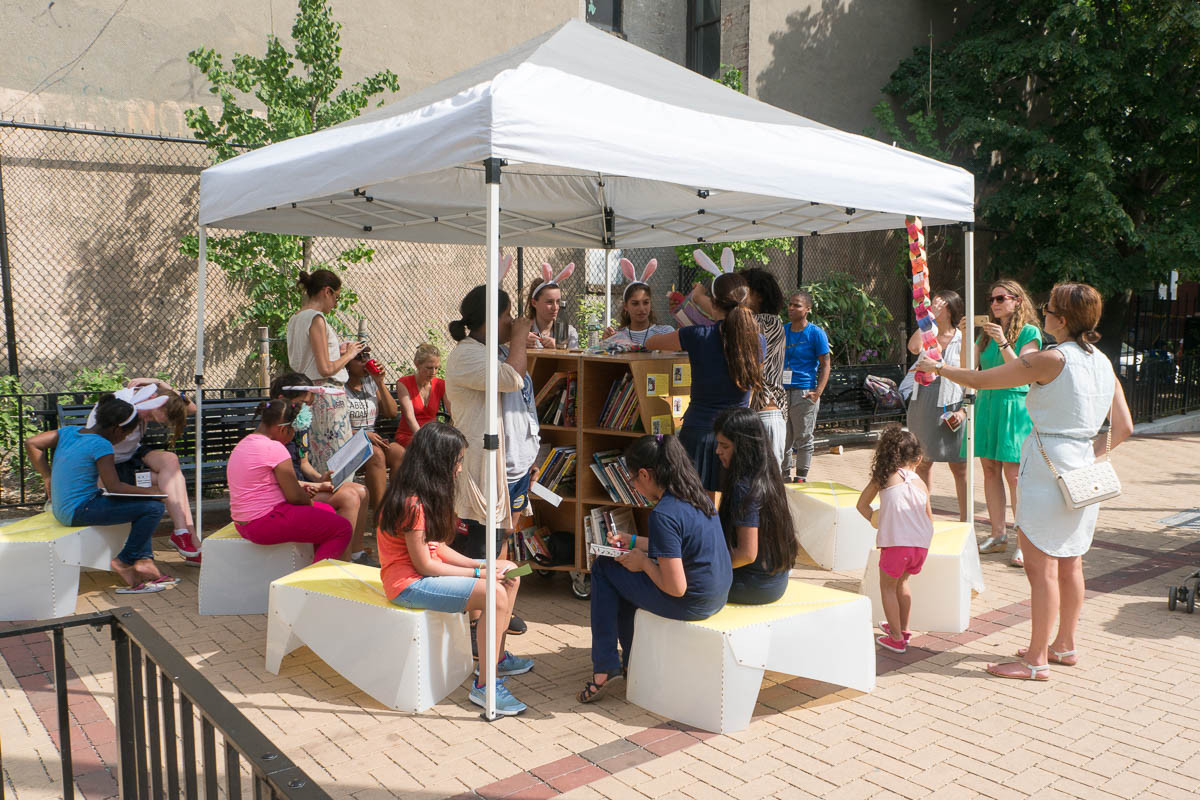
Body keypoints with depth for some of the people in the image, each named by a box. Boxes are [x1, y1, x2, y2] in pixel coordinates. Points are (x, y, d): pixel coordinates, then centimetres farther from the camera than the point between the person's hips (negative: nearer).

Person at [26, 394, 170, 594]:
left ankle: (144, 562, 11)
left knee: (140, 503, 21)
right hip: (80, 512, -10)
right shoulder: (101, 445, -18)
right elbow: (114, 486, -17)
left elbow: (31, 443, 13)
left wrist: (47, 477, 15)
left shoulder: (70, 432, 6)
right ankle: (123, 562, 0)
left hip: (62, 509, 10)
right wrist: (148, 491, -5)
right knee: (154, 508, -14)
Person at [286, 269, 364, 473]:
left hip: (306, 393, 9)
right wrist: (348, 355, -2)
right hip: (327, 394, -9)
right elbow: (326, 369, -18)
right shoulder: (316, 318, -14)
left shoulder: (295, 318, 14)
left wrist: (338, 351, 19)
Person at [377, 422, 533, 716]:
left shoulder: (426, 496, 8)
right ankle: (485, 685, -15)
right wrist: (478, 573, -15)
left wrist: (481, 564, -2)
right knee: (495, 594, -24)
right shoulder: (412, 504, -23)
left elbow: (438, 547, 9)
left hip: (427, 573, 10)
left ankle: (498, 657, 20)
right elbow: (424, 564, -21)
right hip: (409, 584, -10)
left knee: (509, 574, 7)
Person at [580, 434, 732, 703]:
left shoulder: (663, 515, -24)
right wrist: (633, 541, 21)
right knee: (624, 575, 25)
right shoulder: (696, 495, 3)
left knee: (603, 569, 6)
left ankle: (605, 668, 13)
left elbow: (676, 588, -24)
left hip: (692, 604, -9)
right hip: (718, 594, 9)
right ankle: (631, 660, 35)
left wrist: (644, 562, -8)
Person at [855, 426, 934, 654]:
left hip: (895, 543, -5)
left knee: (887, 586, 16)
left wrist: (877, 521, 23)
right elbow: (930, 520, 21)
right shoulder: (921, 485, 15)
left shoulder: (883, 477, 6)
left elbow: (862, 505, 11)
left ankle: (896, 639, 16)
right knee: (901, 581, 28)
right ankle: (903, 629, 41)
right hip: (922, 544, 5)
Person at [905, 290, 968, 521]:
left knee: (958, 466, 0)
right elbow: (913, 347, -16)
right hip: (923, 404, 4)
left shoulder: (962, 340, -2)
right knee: (923, 462, 11)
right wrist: (929, 317, -12)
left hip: (950, 407, -4)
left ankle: (964, 519, 8)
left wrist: (964, 410, -12)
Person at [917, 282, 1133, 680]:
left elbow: (979, 380, -9)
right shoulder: (1103, 362, 8)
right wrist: (1091, 454, 16)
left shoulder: (1052, 359, -15)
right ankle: (1065, 645, 30)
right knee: (1069, 563, 17)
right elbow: (1123, 428, 10)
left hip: (1048, 471, -9)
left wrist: (937, 367, 6)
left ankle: (1037, 660, 4)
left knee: (1041, 566, -3)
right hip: (1081, 473, 9)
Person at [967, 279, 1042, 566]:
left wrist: (1003, 343, -21)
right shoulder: (987, 331, 15)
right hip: (986, 402, 6)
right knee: (990, 470, 6)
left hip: (1014, 405, -6)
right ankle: (998, 535, 15)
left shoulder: (1029, 332, -1)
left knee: (1013, 474, -9)